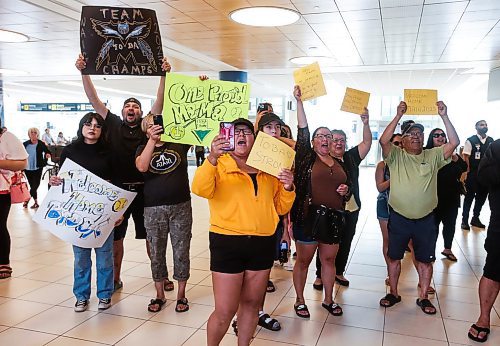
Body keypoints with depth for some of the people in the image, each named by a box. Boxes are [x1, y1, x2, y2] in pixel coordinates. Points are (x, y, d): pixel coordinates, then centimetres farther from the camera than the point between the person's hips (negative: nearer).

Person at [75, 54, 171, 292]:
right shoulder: (113, 125, 5)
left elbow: (160, 102, -7)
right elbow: (94, 99, 1)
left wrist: (164, 75, -17)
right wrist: (83, 72, -7)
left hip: (143, 190, -1)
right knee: (115, 237, 12)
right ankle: (115, 279, 27)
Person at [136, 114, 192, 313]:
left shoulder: (178, 143, 5)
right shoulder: (143, 149, 7)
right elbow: (141, 167, -14)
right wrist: (153, 140, -21)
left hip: (181, 207, -1)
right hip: (153, 209, 1)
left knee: (181, 252, 6)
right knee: (156, 253, 10)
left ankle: (181, 294, 22)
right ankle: (159, 295, 27)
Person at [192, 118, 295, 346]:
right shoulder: (219, 164, -1)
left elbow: (281, 208, 14)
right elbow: (200, 189, -21)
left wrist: (288, 188, -5)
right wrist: (212, 158, -35)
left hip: (262, 243, 4)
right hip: (227, 242, -4)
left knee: (251, 303, 15)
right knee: (225, 311, 0)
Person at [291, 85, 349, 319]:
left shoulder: (339, 164, 14)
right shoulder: (306, 157, -1)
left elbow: (345, 190, 24)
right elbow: (302, 130, -12)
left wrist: (345, 191, 0)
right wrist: (299, 101, -17)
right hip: (308, 217, -5)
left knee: (329, 259, 15)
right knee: (303, 260, 6)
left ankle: (328, 300, 31)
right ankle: (299, 301, 21)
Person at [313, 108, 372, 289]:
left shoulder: (351, 157, 9)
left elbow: (367, 142, 3)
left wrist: (366, 123, -10)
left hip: (351, 209, 5)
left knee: (345, 243, 15)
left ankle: (338, 272, 32)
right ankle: (320, 275, 17)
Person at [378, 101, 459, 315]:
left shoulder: (433, 156, 3)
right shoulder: (396, 155, -3)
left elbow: (454, 142, -8)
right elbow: (383, 140, -20)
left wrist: (444, 116, -15)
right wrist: (398, 116, -21)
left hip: (425, 219, 1)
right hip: (398, 217, -1)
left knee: (425, 259, 11)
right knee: (394, 256, 11)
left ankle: (423, 297, 28)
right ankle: (393, 293, 29)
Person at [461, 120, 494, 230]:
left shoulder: (491, 141, 7)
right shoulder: (470, 141, -7)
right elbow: (466, 157, -9)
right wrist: (467, 171, -14)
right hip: (473, 174, -5)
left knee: (482, 196, 12)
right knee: (469, 197, 1)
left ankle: (475, 218, 27)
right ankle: (465, 220, 10)